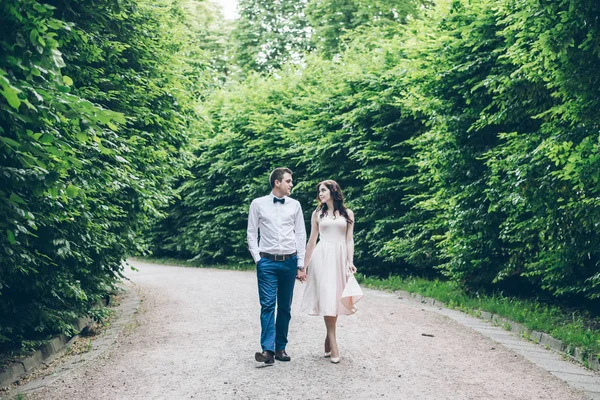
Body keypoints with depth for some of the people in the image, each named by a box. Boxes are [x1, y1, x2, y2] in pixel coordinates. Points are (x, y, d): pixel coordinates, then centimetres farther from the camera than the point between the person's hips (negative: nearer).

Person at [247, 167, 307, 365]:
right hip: (267, 262, -2)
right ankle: (267, 350, -11)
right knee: (268, 305, -9)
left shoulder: (294, 205, 7)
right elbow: (252, 233, 5)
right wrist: (257, 259, -4)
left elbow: (301, 235, 8)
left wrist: (301, 265, 4)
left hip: (289, 261, 2)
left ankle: (281, 348, 15)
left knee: (285, 307, 7)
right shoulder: (258, 204, 3)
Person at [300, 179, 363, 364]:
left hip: (340, 258, 1)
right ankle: (333, 344, -9)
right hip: (322, 257, -1)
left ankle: (329, 338, 13)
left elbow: (349, 240, 6)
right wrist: (304, 265, 9)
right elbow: (312, 241, 11)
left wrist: (350, 261, -6)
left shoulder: (347, 214, 8)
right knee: (327, 297, -8)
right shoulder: (317, 214, 9)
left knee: (336, 297, 1)